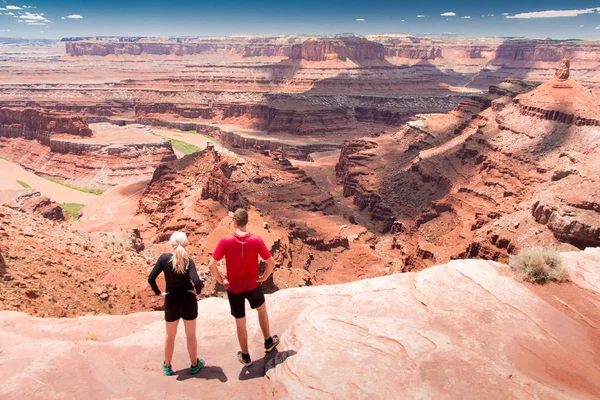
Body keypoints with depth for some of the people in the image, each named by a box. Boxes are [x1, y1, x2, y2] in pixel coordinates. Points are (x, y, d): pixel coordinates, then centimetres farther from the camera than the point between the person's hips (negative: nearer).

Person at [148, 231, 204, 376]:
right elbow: (197, 282, -30)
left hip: (171, 302, 1)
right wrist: (197, 291, -9)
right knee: (191, 335, 18)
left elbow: (151, 279, -16)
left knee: (170, 336, 21)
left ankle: (167, 366, 37)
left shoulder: (164, 258, -14)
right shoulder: (188, 261, -18)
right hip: (188, 301, -1)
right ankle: (195, 365, 33)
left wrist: (158, 293, -1)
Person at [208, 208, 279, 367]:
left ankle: (245, 356, 31)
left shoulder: (225, 241, -17)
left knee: (240, 322, 15)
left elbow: (211, 265, -19)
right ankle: (268, 342, 44)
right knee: (262, 310, 29)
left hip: (234, 288, -1)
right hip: (253, 286, 1)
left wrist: (221, 281, -4)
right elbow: (271, 262, -14)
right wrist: (264, 277, 2)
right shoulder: (256, 240, -15)